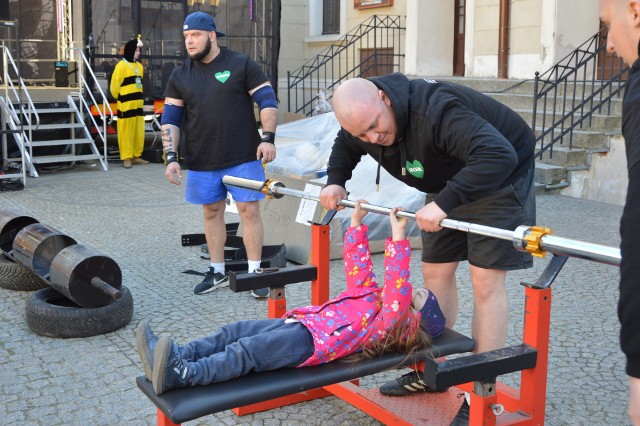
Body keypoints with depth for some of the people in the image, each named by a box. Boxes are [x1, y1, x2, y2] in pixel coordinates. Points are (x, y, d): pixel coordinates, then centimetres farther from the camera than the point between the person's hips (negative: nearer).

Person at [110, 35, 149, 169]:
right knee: (126, 131, -3)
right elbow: (114, 86, -8)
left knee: (139, 131, 9)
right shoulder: (121, 65, -9)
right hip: (126, 105, -7)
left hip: (138, 104, 7)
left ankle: (136, 156, 17)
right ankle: (127, 158, 1)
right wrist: (121, 98, 3)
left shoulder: (139, 66, 14)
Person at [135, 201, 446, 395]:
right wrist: (356, 223, 26)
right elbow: (357, 265, 29)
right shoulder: (371, 294, 24)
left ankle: (182, 375, -42)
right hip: (298, 321, 9)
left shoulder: (390, 320, -3)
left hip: (312, 342, -9)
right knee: (233, 332, -3)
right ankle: (172, 358, -11)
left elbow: (398, 289, -21)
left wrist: (398, 239, -28)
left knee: (246, 352, -28)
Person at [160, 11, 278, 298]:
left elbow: (268, 102, -2)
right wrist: (171, 156, -4)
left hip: (243, 157, -3)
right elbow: (170, 119, 7)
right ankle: (217, 273, 23)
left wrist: (268, 138, -13)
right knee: (212, 212, 11)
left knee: (249, 210, -2)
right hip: (201, 161, 3)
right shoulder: (180, 76, 7)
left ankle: (255, 272, 8)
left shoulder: (241, 65, -2)